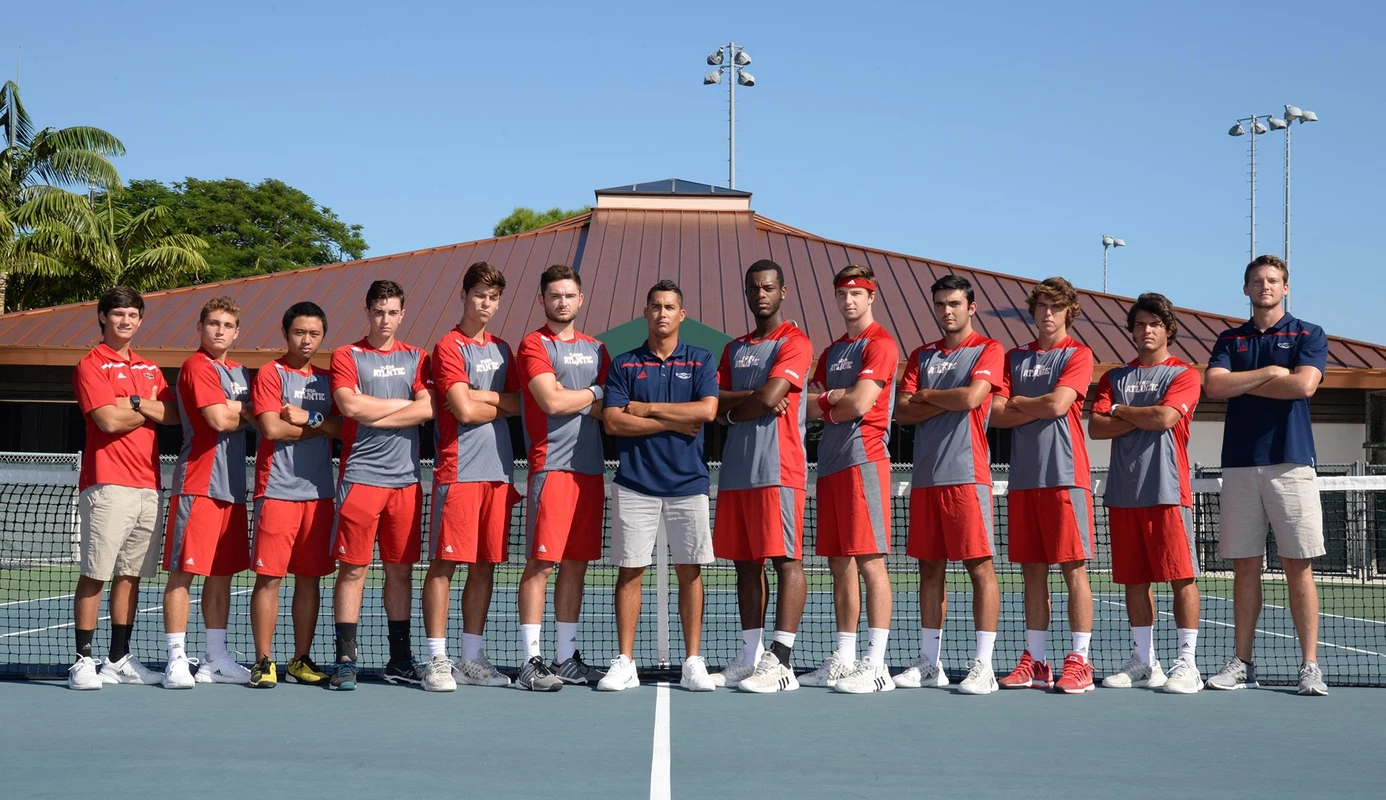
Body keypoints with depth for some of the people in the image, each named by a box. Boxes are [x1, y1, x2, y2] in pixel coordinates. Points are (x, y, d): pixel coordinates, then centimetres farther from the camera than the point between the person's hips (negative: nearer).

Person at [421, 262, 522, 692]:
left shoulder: (501, 349, 18)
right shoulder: (449, 346, -3)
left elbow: (520, 405, 8)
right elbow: (465, 411, -12)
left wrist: (484, 396, -6)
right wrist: (501, 405, 4)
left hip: (499, 470, 6)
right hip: (458, 471, -6)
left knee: (485, 564, 8)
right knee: (444, 563, -5)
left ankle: (473, 658, 15)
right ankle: (437, 660, 0)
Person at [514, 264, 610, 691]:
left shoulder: (595, 348, 18)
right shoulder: (534, 344, -1)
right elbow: (552, 401, -13)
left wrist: (572, 400, -5)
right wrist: (594, 393, 2)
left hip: (590, 468, 6)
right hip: (551, 465, -6)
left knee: (576, 563, 8)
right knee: (541, 562, -7)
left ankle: (566, 658, 15)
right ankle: (531, 662, -4)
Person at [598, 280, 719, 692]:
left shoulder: (701, 361, 7)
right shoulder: (623, 365, 8)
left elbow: (707, 410, -9)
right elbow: (613, 421, -4)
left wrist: (647, 408, -7)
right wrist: (673, 423, -8)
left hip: (688, 483, 0)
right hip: (634, 483, 0)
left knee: (689, 570, 3)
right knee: (629, 570, 2)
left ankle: (693, 662, 10)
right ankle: (624, 663, 8)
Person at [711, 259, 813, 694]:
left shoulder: (795, 342, -2)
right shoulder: (734, 348, 20)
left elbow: (769, 397, -14)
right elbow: (713, 400, 8)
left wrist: (731, 411, 3)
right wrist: (753, 397, -8)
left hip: (777, 467, -7)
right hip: (735, 469, 7)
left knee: (786, 560, -8)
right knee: (746, 563, 9)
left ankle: (780, 662, -10)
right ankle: (750, 658, 15)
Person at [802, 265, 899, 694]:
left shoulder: (880, 344, -4)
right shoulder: (832, 351, 21)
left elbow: (859, 405, -14)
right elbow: (812, 406, 13)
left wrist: (828, 405, 3)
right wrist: (838, 399, -6)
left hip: (864, 459, -8)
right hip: (831, 462, 8)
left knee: (869, 560, -8)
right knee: (839, 563, 9)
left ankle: (876, 665, -7)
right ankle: (843, 659, 15)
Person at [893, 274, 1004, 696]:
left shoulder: (988, 350, 2)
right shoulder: (922, 355, 17)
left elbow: (971, 396, -15)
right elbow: (902, 412, 7)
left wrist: (926, 394, 0)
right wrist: (948, 402, -6)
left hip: (967, 474, -5)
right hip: (925, 475, 6)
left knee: (980, 565, -6)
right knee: (930, 566, 9)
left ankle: (983, 665, -4)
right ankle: (928, 663, 15)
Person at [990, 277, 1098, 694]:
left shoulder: (1078, 355, 2)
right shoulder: (1015, 358, 15)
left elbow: (1057, 404, -13)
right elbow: (997, 414, 5)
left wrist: (1018, 402, 3)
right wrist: (1038, 409, -8)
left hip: (1065, 475, -5)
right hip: (1024, 477, 5)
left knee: (1074, 567, -4)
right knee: (1033, 570, 7)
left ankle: (1079, 661, -1)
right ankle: (1035, 662, 12)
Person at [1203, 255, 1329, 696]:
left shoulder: (1309, 335, 8)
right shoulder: (1230, 340, 16)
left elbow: (1304, 384, -10)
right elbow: (1214, 386, -2)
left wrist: (1242, 383, -2)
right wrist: (1269, 373, -7)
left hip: (1290, 464, -3)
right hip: (1239, 465, 3)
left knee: (1298, 566, -3)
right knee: (1244, 566, 5)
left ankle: (1310, 665, 1)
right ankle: (1242, 663, 10)